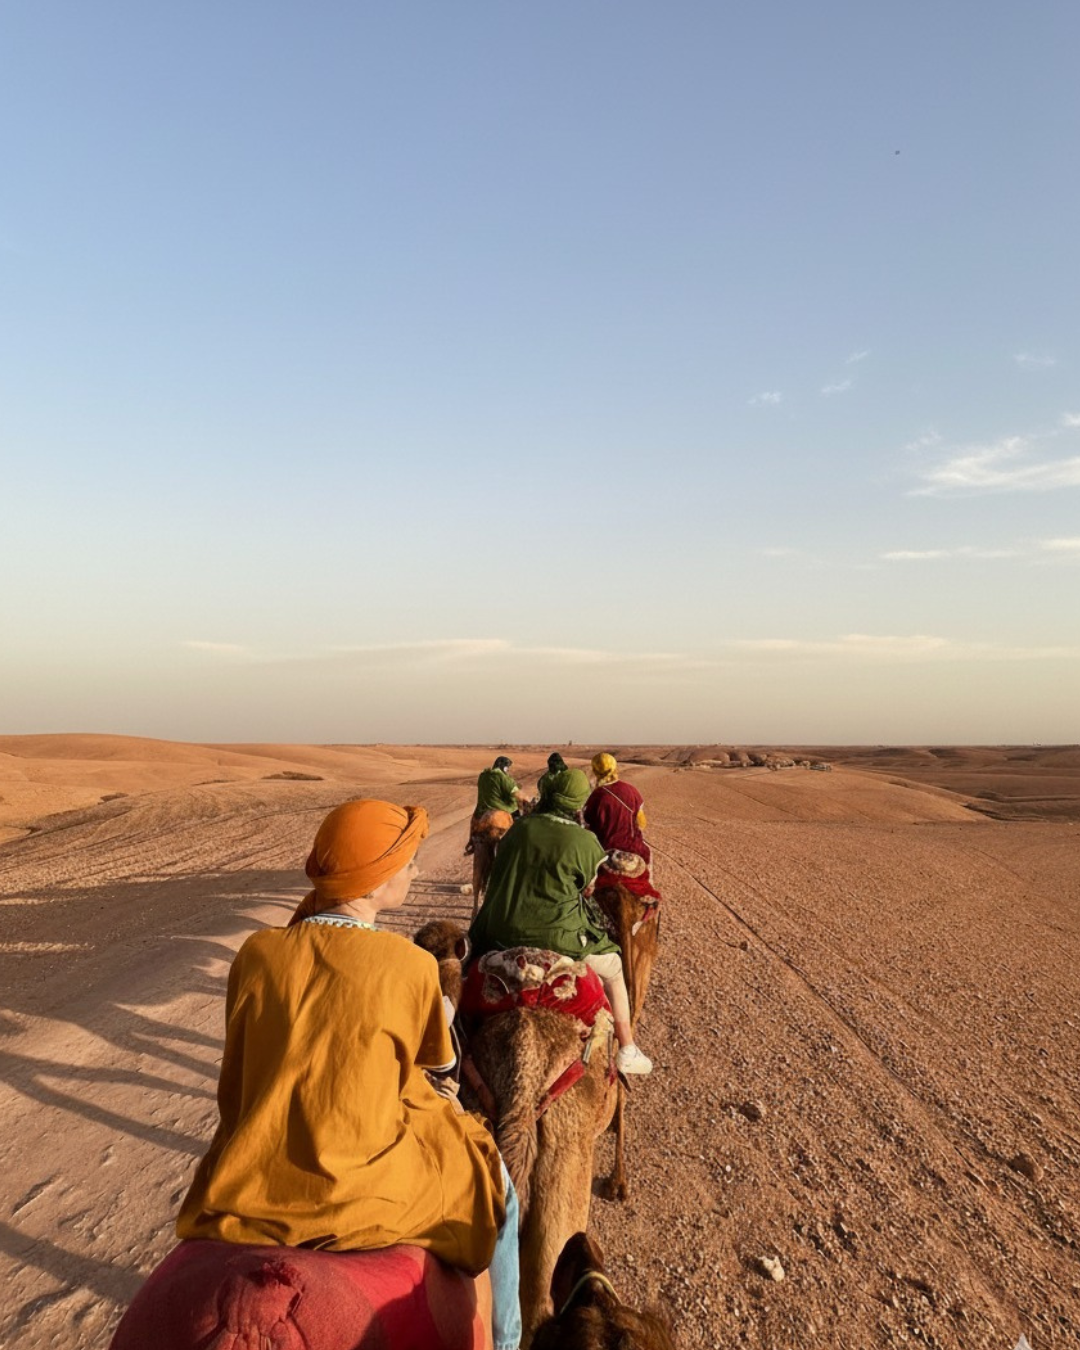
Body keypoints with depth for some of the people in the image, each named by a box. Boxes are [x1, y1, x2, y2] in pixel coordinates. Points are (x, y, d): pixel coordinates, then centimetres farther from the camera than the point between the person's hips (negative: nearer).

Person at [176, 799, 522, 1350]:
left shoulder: (256, 953, -7)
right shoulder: (411, 966, -16)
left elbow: (233, 1086, 6)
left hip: (246, 1189, 4)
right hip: (355, 1193, -3)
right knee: (494, 1187, 22)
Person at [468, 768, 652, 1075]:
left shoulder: (520, 828, -1)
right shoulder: (585, 843, -12)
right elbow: (588, 889, 3)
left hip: (501, 931, 4)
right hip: (554, 936, -3)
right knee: (613, 969, 20)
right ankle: (627, 1052, 27)